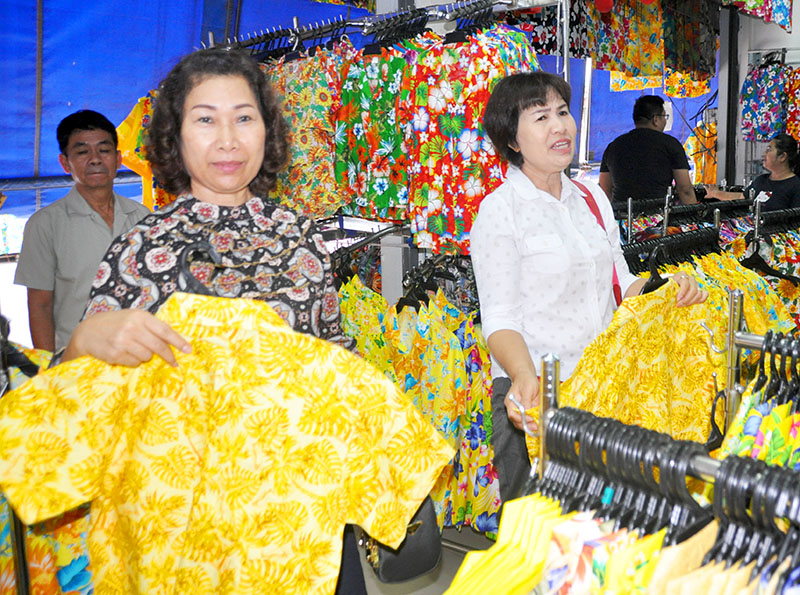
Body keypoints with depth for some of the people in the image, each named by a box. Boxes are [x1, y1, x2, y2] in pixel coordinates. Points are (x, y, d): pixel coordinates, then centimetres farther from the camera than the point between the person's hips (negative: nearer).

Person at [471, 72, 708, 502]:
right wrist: (524, 378, -31)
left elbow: (619, 284, 15)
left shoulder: (592, 198, 10)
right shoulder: (499, 211, -9)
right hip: (534, 395, -5)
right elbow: (499, 319, -14)